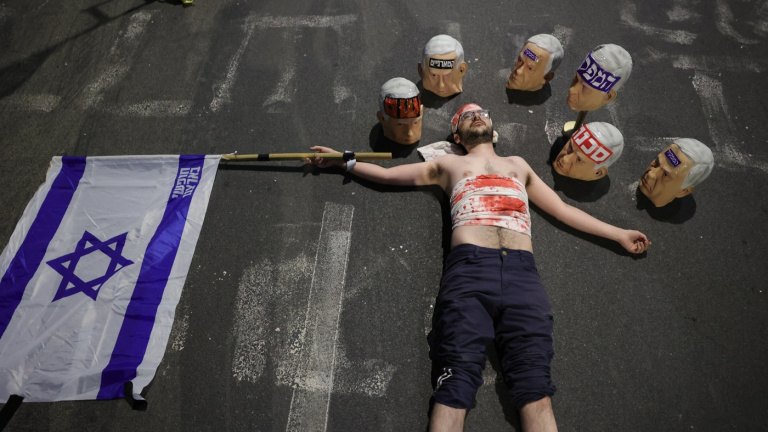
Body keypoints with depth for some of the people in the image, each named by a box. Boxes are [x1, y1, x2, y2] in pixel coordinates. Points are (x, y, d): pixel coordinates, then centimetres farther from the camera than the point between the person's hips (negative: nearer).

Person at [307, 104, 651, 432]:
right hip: (469, 268, -1)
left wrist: (619, 234, 36)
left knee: (535, 388, -15)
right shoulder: (449, 165, 30)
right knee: (457, 382, -17)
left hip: (521, 272, 2)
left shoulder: (518, 165, 36)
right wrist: (342, 160, 30)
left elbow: (563, 210, 37)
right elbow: (386, 174, 32)